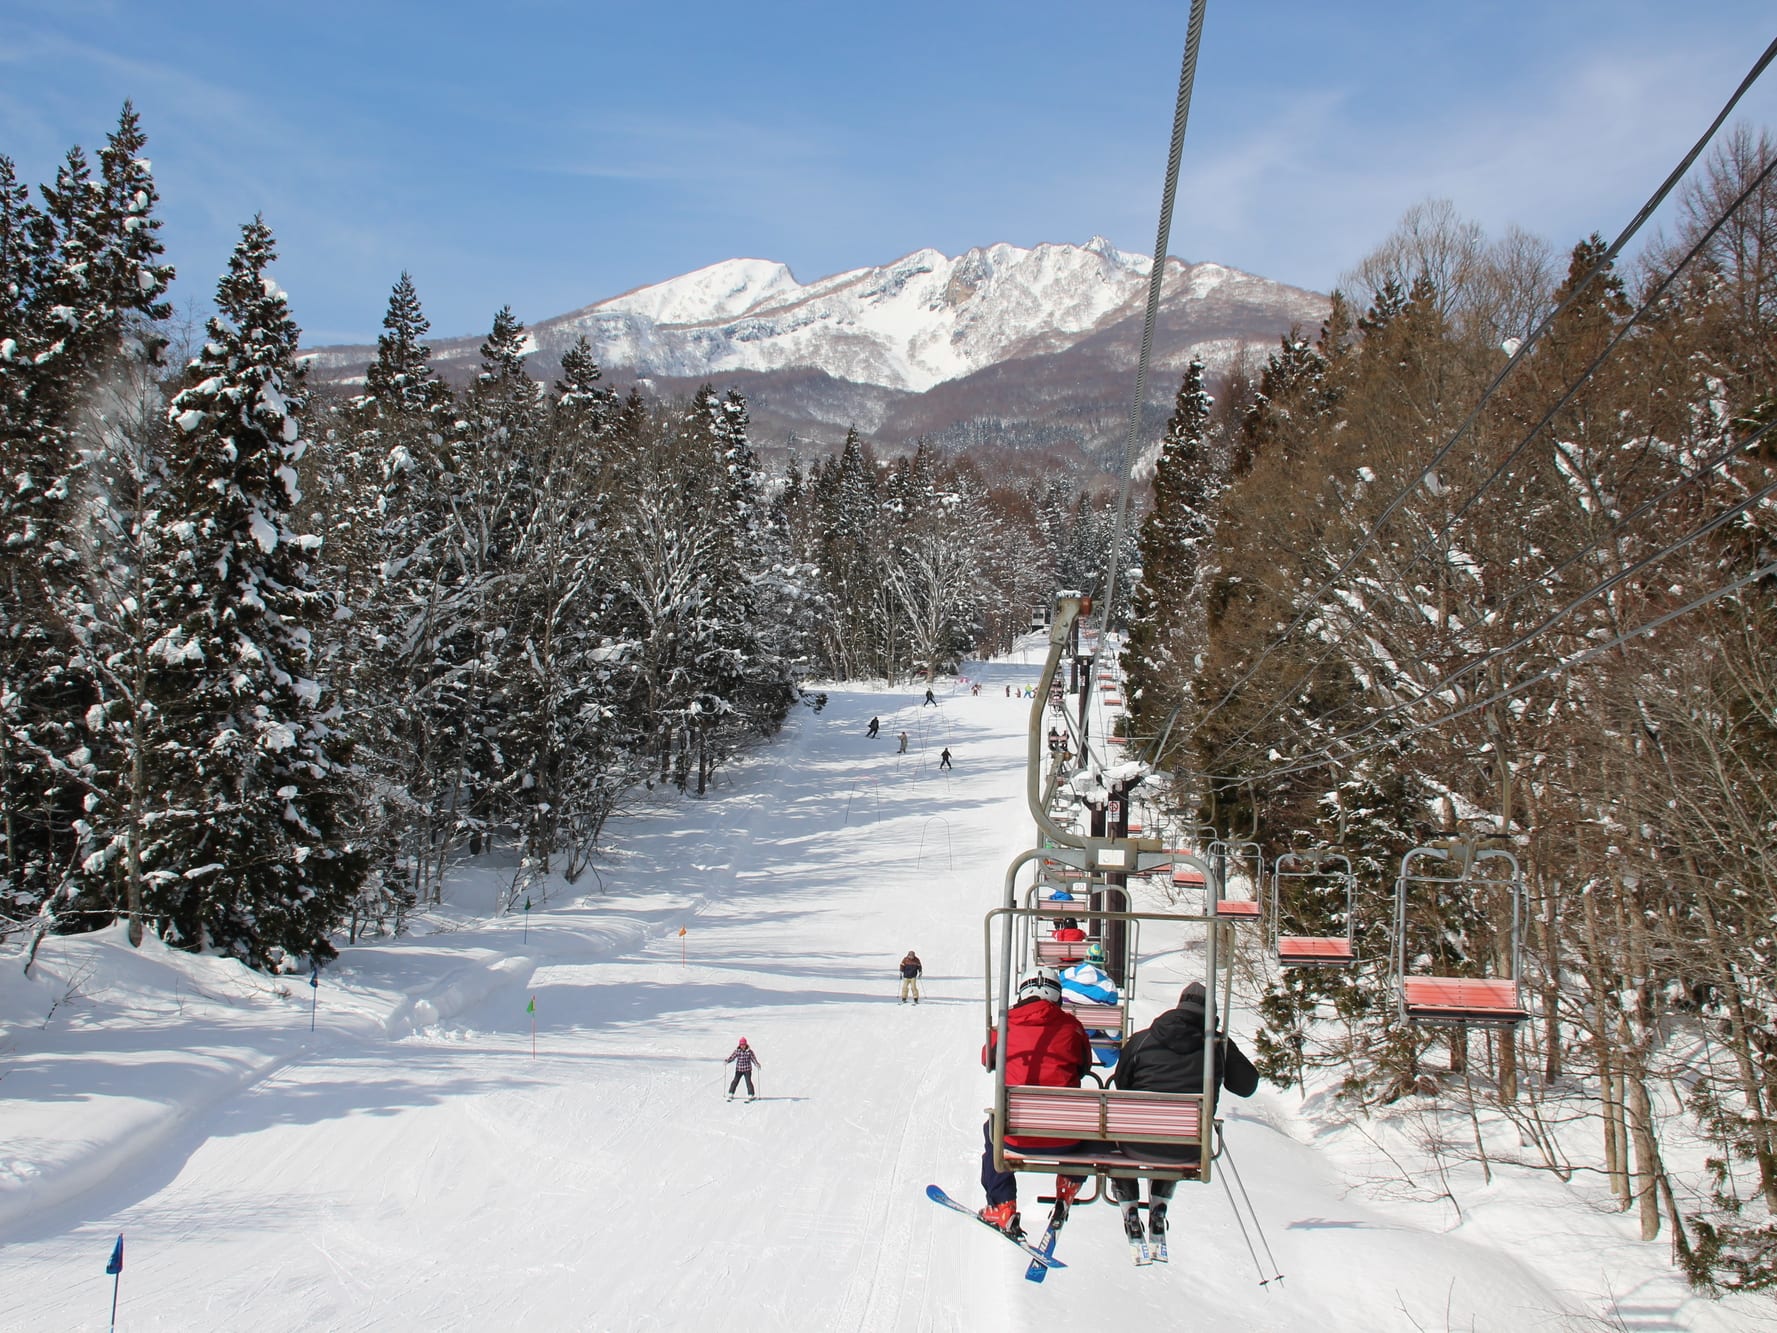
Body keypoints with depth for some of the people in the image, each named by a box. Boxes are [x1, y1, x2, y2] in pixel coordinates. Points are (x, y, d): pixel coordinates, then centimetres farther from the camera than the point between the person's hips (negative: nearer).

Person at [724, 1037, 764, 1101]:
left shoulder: (749, 1051, -4)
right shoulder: (737, 1051, -1)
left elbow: (753, 1058, -1)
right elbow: (732, 1057, 1)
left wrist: (757, 1064, -16)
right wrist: (726, 1061, -15)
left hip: (747, 1069, -2)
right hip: (739, 1069, 2)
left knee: (748, 1081, -7)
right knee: (735, 1081, 2)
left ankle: (751, 1095, 3)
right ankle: (731, 1095, 14)